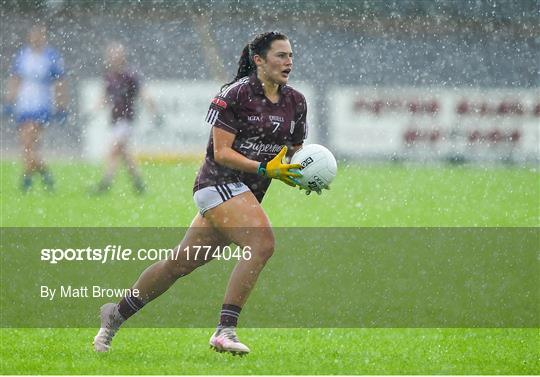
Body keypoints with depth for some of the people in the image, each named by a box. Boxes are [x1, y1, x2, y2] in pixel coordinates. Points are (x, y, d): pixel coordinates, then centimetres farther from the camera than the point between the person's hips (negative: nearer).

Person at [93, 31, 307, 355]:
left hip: (248, 194, 7)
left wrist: (305, 176, -5)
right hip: (220, 183, -7)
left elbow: (295, 155, 17)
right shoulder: (235, 94, -12)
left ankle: (117, 313, 25)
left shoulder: (296, 102, 9)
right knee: (262, 242, -28)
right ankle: (225, 331, -28)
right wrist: (265, 169, -25)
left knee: (181, 263, 10)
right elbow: (222, 152, -15)